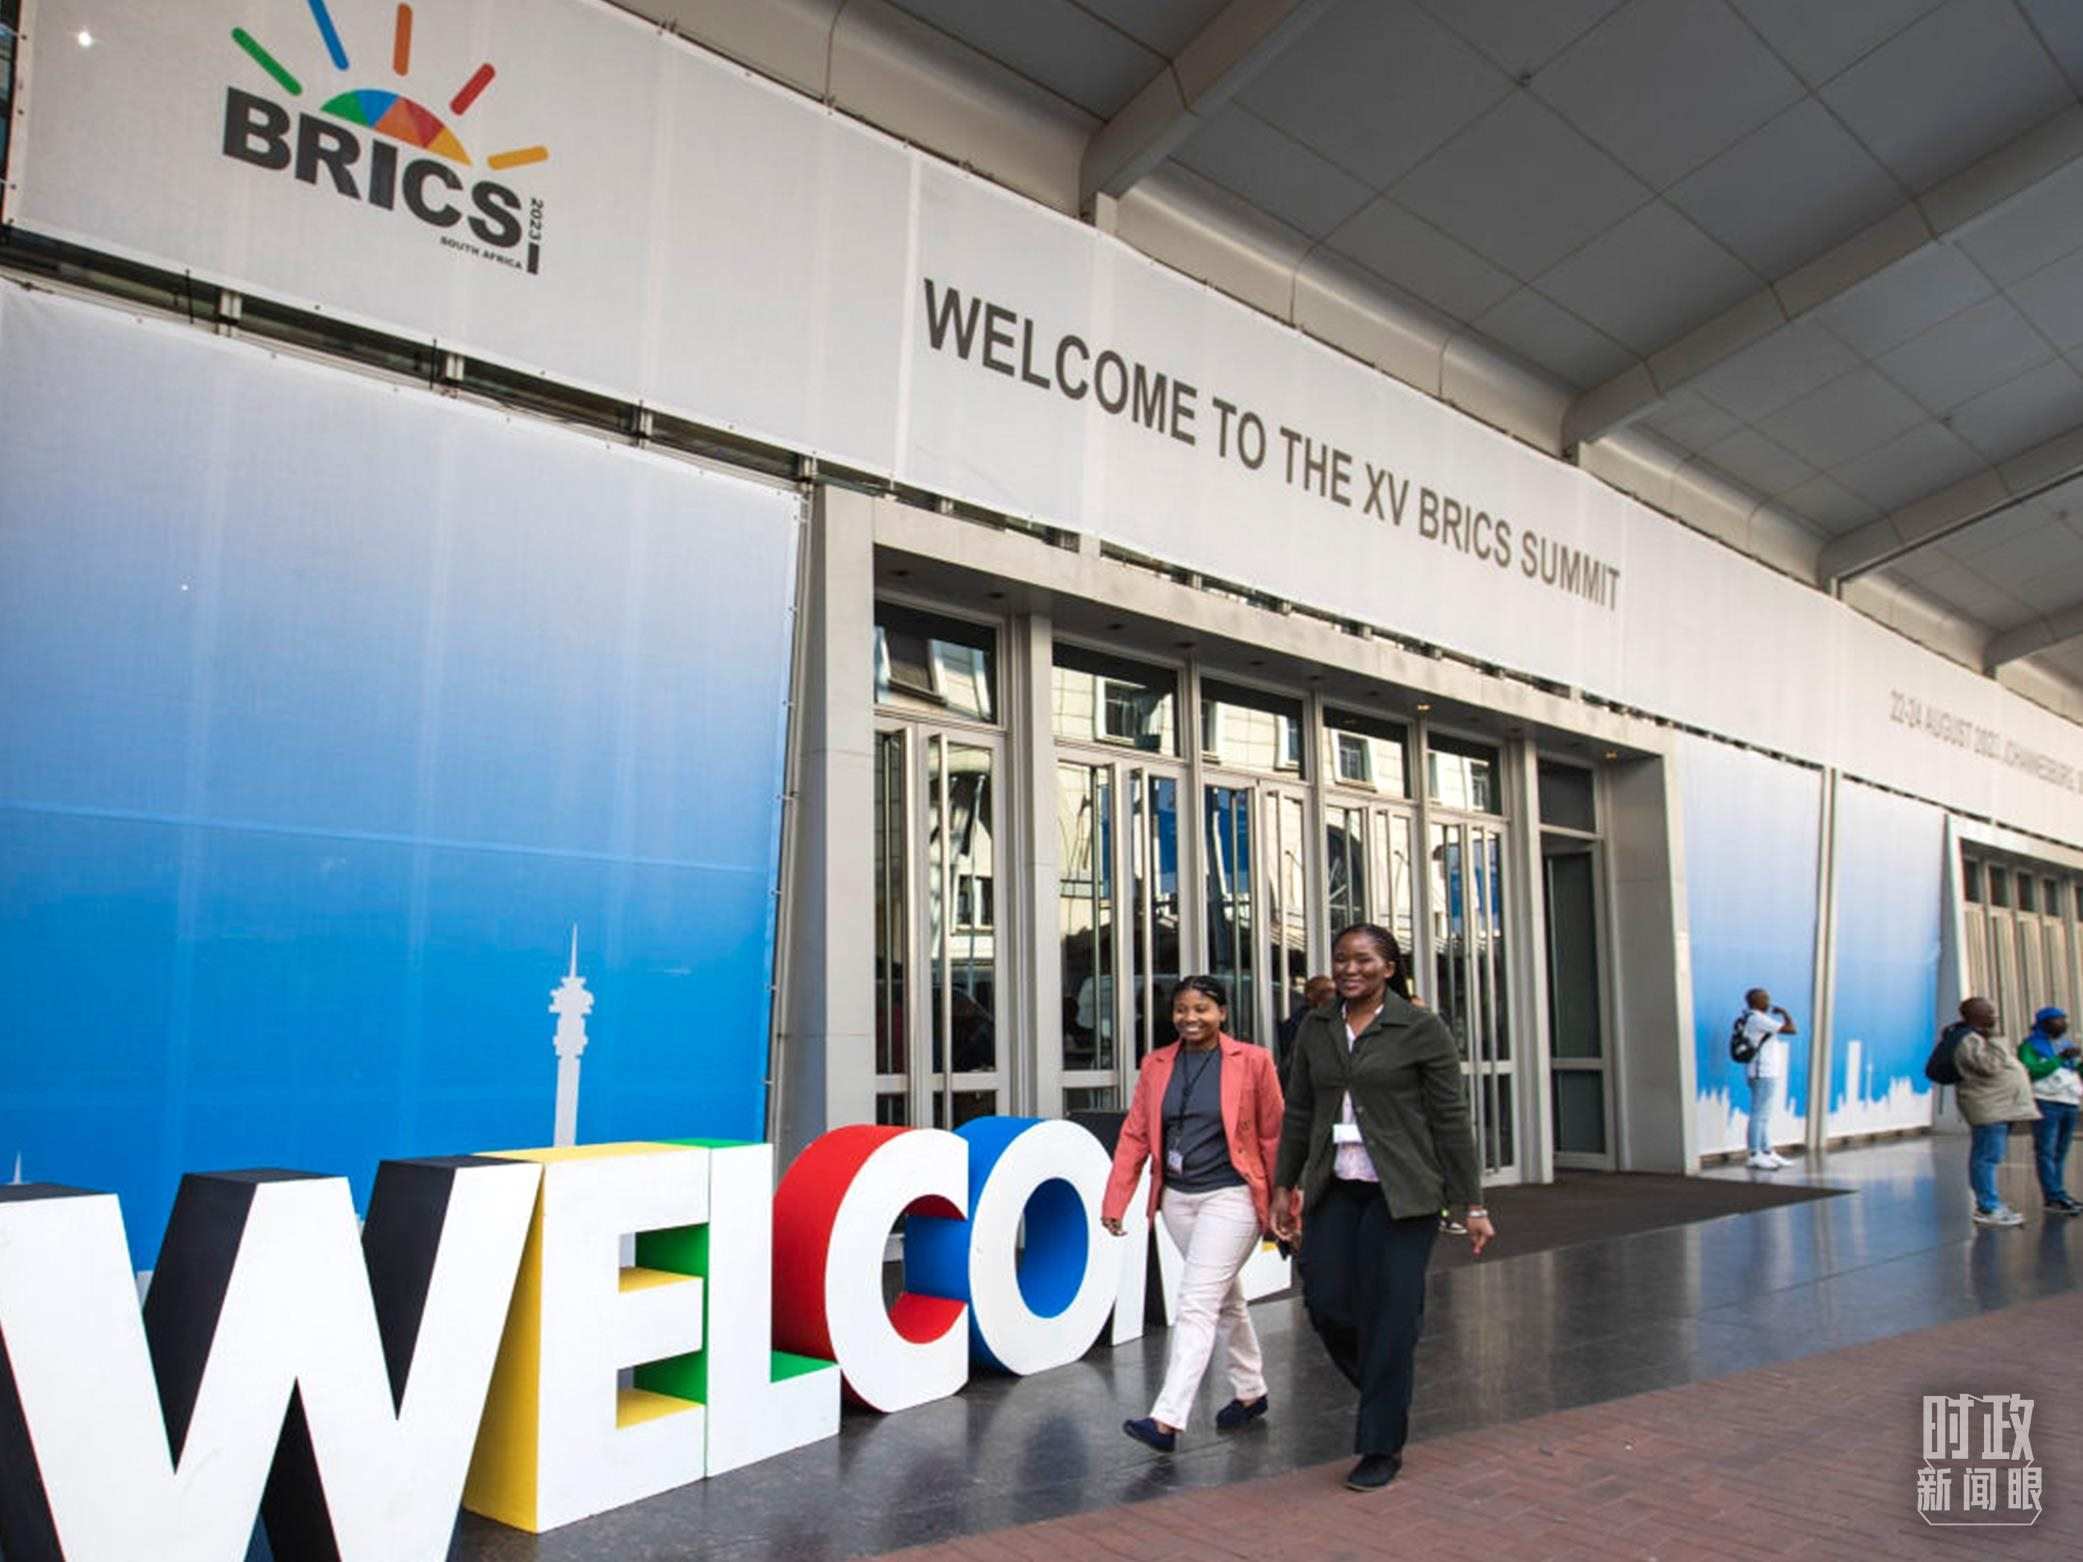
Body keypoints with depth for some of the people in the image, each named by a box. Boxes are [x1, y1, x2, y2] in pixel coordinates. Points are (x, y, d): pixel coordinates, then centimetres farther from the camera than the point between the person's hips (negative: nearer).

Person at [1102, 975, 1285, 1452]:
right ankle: (1251, 1392, 36)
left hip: (1230, 1197, -5)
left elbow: (1272, 1136, -3)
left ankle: (1167, 1420, -12)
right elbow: (1135, 1135, 3)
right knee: (1224, 1298, 19)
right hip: (1177, 1198, 5)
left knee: (1196, 1304, -12)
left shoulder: (1252, 1061, -7)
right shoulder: (1156, 1065, 5)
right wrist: (1115, 1200, -3)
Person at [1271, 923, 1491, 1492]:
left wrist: (1471, 1204, -5)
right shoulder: (1315, 1029, 8)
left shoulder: (1421, 1029, -6)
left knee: (1389, 1316, -2)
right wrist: (1283, 1187, 12)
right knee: (1326, 1304, 2)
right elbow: (1298, 1114, 13)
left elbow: (1451, 1121, -5)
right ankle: (1388, 1395, 32)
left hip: (1401, 1193, -4)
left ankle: (1381, 1446, 15)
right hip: (1334, 1190, 5)